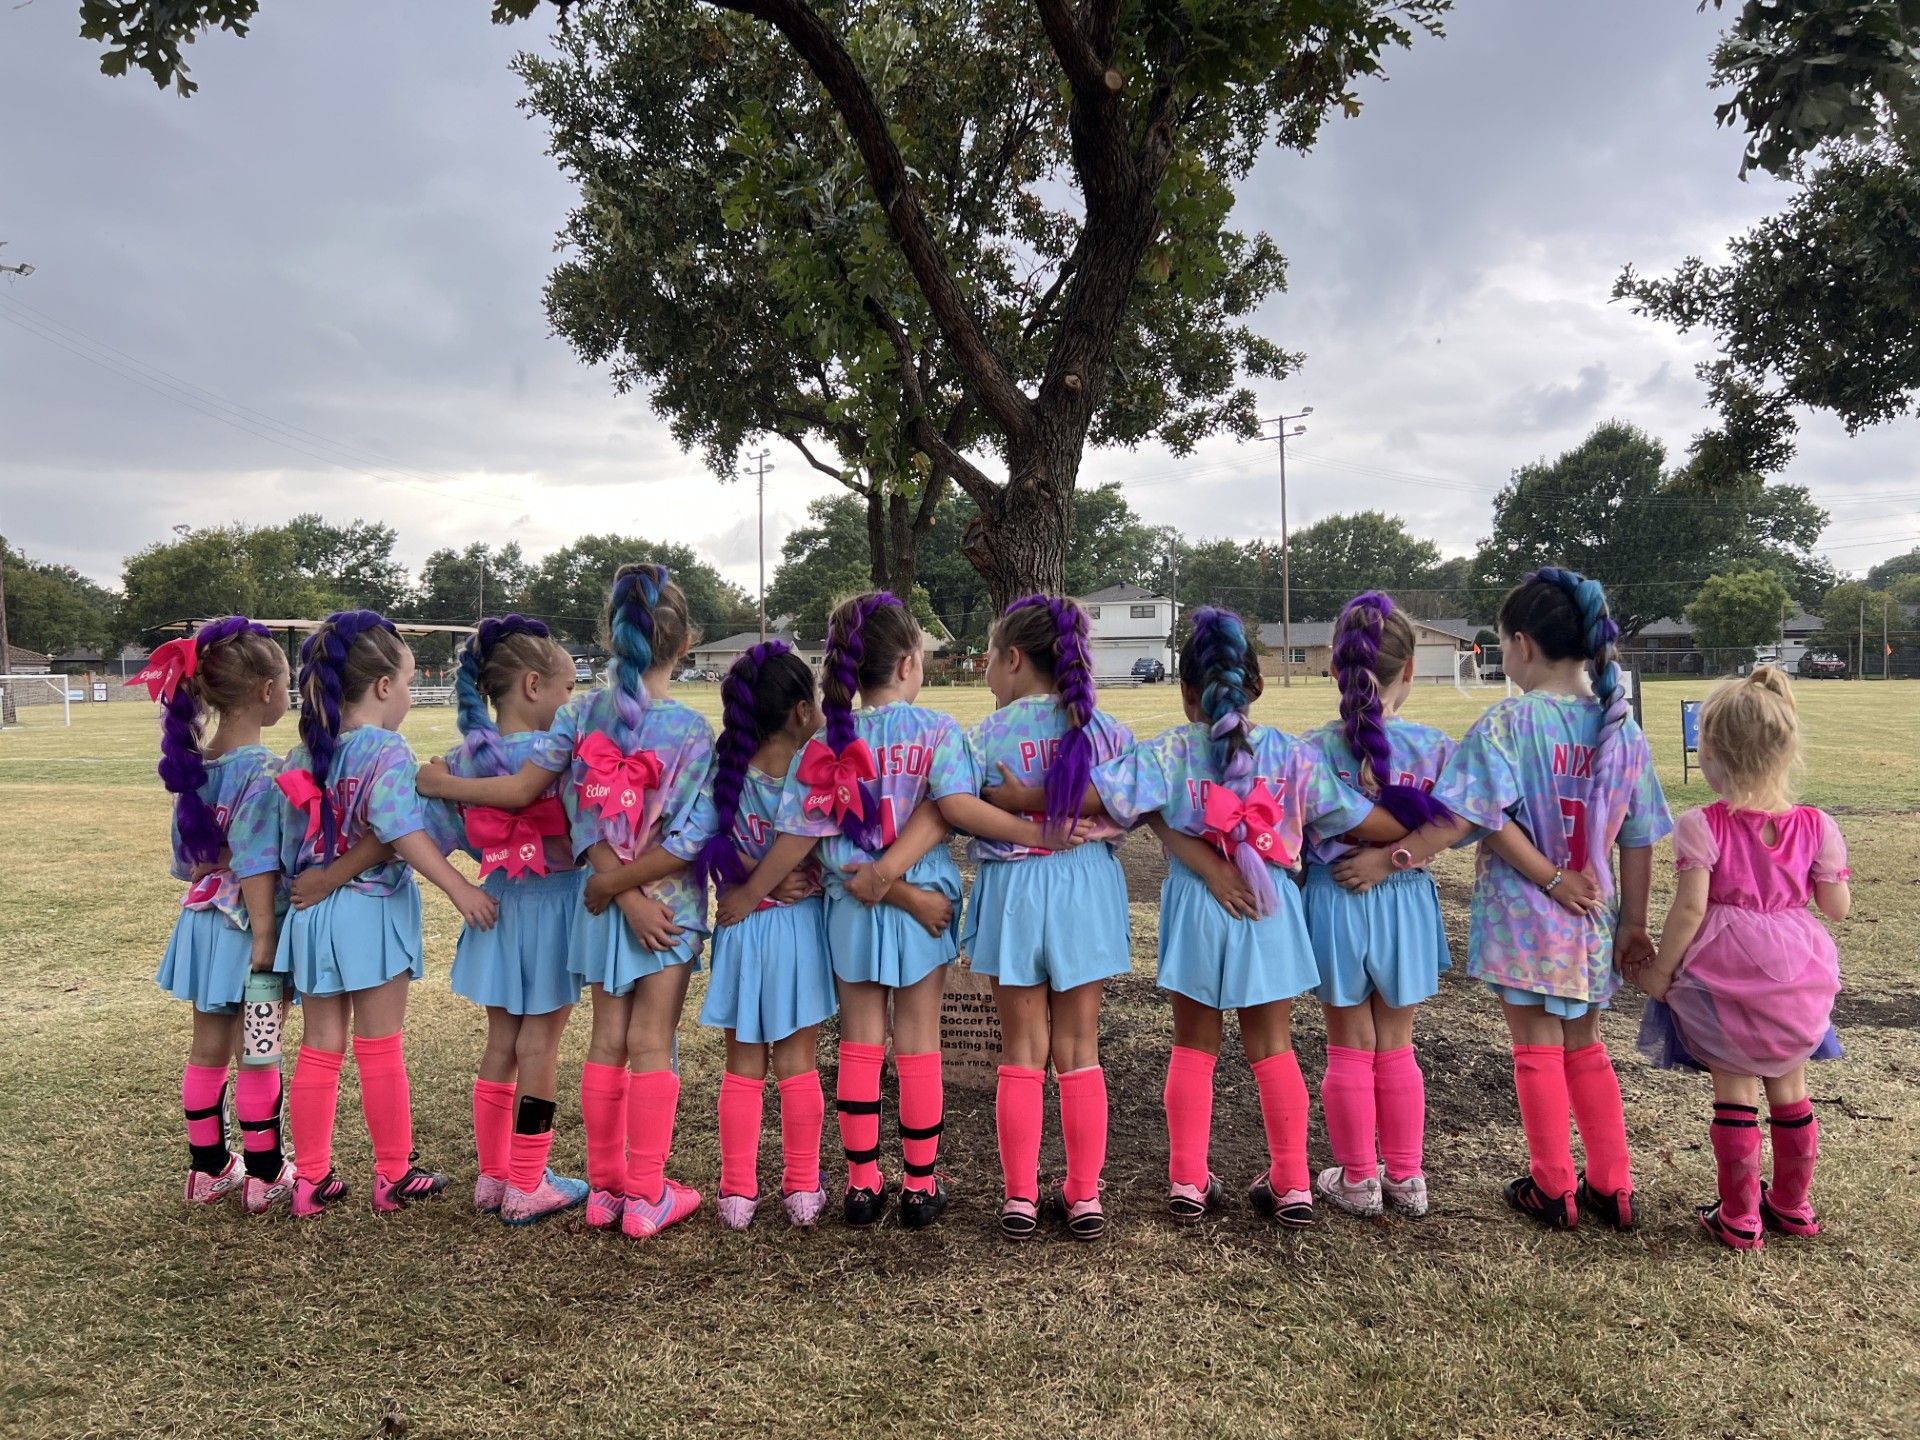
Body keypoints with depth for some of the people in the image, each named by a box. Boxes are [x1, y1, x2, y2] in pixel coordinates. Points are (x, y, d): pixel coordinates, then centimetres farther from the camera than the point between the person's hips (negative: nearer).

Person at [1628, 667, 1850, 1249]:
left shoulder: (1703, 827, -16)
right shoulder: (1814, 826, -5)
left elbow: (1689, 908, -19)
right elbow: (1837, 908, 0)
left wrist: (1660, 972, -9)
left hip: (1724, 976, -3)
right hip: (1796, 976, 4)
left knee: (1735, 1092, 9)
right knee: (1790, 1091, 19)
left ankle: (1739, 1217, 16)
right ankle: (1793, 1205, 34)